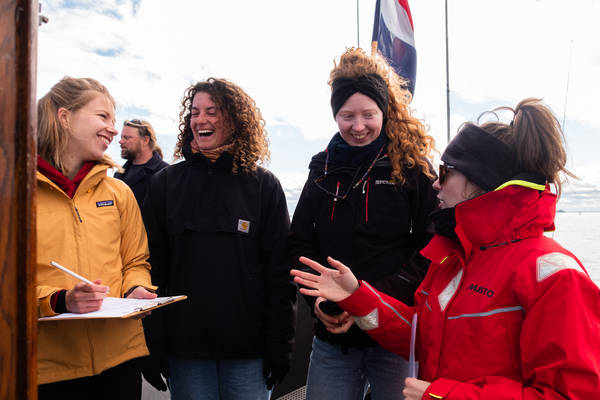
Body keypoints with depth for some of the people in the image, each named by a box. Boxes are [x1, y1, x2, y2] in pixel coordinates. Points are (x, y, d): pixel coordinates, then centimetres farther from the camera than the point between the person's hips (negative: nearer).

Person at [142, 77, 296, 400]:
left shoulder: (264, 185, 3)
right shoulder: (166, 183, 6)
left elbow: (280, 271, 1)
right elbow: (151, 264, 4)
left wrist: (280, 345, -3)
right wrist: (151, 347, -1)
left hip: (248, 348, -1)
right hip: (184, 343, 1)